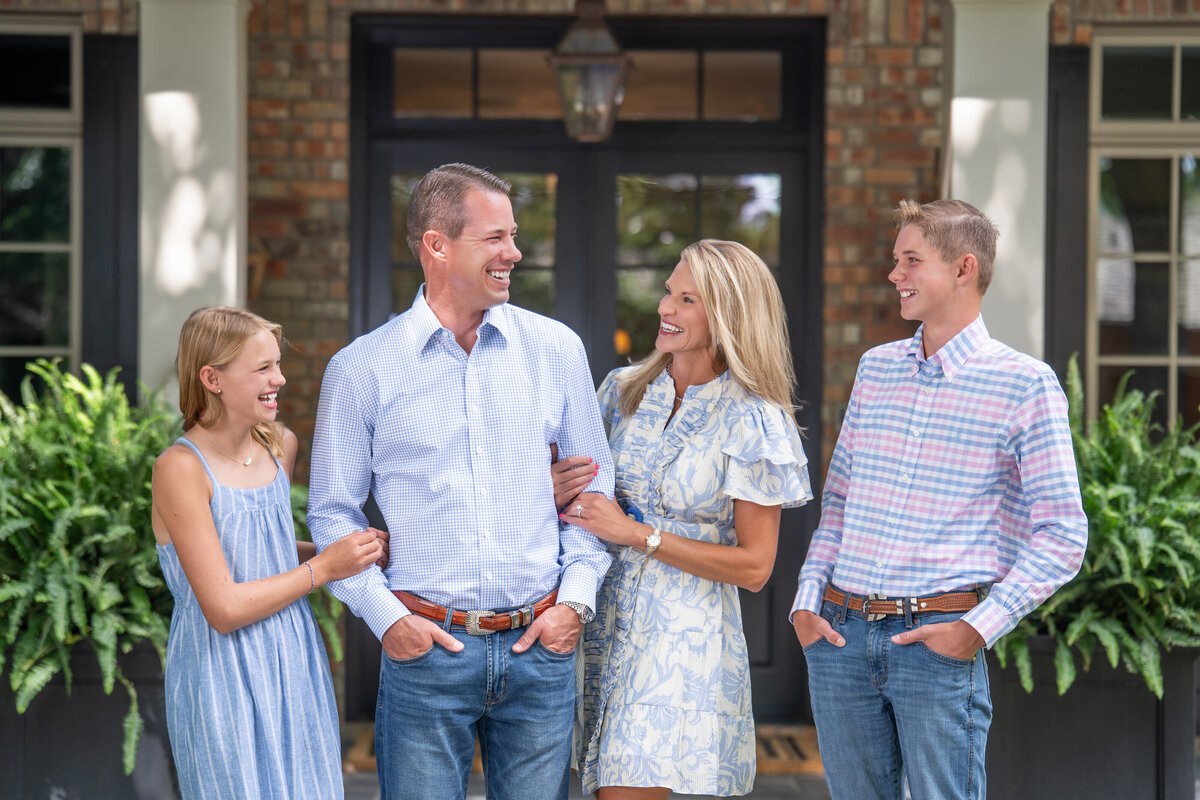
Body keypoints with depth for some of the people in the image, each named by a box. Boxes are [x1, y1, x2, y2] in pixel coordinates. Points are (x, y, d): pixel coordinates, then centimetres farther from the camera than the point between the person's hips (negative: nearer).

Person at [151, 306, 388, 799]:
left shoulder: (281, 446, 6)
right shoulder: (180, 469, -16)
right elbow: (223, 609, -18)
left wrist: (351, 552, 6)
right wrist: (324, 567, -11)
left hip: (295, 666, 7)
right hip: (225, 679, -7)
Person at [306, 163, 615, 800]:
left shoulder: (556, 350, 5)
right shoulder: (361, 369, -1)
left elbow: (594, 483, 12)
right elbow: (333, 513, 4)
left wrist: (576, 598, 1)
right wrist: (385, 616, -6)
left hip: (540, 646, 2)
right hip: (426, 649, -2)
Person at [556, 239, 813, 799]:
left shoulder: (754, 422, -8)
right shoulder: (624, 390, 7)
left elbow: (754, 567, -9)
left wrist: (638, 534, -14)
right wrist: (556, 491, -4)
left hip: (683, 641, -5)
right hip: (604, 625, 5)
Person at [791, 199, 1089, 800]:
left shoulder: (1026, 385, -4)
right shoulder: (876, 368, 12)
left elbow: (1062, 537, -6)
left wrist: (979, 627, -12)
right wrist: (807, 600, 6)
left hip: (938, 641, -5)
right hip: (840, 633, 5)